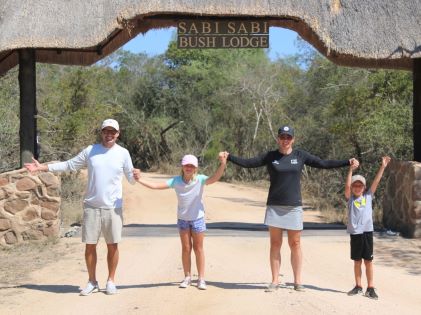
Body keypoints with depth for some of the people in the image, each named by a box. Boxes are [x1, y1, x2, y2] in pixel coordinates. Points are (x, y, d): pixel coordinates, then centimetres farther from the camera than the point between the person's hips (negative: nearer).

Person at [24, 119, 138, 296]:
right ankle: (92, 282, 17)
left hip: (113, 208, -1)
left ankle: (111, 281, 17)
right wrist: (42, 167, 4)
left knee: (112, 246, 4)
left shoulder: (123, 153, 0)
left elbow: (130, 179, 2)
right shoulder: (90, 151, 3)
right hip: (91, 207, 1)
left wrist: (135, 176, -23)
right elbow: (68, 165, 8)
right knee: (90, 246, 4)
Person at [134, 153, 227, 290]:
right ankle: (187, 277, 22)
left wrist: (223, 164, -49)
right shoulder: (176, 181, -11)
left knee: (198, 248, 8)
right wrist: (139, 180, -18)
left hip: (197, 219, -2)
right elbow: (156, 186, -12)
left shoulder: (200, 179, -17)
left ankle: (201, 278, 16)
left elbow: (214, 178, -35)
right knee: (186, 249, 10)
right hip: (182, 219, 2)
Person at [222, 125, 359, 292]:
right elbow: (247, 163, 2)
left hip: (294, 206, 0)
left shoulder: (300, 156, 5)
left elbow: (324, 164, 6)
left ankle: (297, 281, 12)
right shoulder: (270, 156, 4)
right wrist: (229, 157, -9)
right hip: (274, 207, 0)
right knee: (275, 244, 3)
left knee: (295, 244, 4)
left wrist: (348, 162, 3)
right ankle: (275, 281, 10)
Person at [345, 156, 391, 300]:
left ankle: (370, 288, 10)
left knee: (368, 261, 4)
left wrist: (382, 167, -4)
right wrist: (351, 169, -18)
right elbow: (347, 186, -11)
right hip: (355, 233, 0)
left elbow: (376, 182, 2)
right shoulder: (350, 198, 3)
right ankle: (358, 286, 21)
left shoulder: (368, 196, 7)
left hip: (367, 232, 0)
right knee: (357, 261, 10)